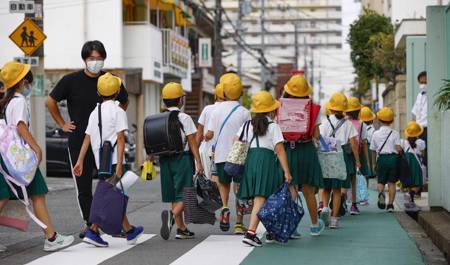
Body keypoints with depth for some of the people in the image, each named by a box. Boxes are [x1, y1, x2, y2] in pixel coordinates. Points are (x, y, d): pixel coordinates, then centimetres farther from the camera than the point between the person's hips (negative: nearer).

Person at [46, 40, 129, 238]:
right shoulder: (71, 80, -3)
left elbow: (124, 102, 22)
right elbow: (51, 101, 8)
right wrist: (62, 124, 6)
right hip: (79, 141, 0)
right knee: (83, 186, 6)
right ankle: (89, 223, 20)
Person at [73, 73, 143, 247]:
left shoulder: (95, 112, 14)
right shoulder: (118, 111, -6)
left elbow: (87, 139, 10)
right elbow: (120, 139, -12)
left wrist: (80, 161, 9)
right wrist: (119, 165, -15)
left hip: (100, 161, 7)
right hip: (112, 160, -7)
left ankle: (129, 231, 15)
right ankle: (93, 231, -7)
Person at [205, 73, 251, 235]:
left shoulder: (217, 110, -1)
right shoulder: (245, 113, -6)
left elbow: (209, 135, -3)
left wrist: (205, 137, 18)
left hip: (221, 155, 1)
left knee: (224, 184, 20)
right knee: (239, 188, 7)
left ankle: (224, 206, -9)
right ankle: (239, 224, 5)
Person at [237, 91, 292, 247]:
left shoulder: (247, 125, 15)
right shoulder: (273, 126, 1)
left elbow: (235, 143, 8)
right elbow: (279, 150, -5)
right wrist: (286, 171, -5)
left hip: (249, 159, 5)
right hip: (266, 160, -5)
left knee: (257, 198, 13)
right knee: (261, 198, -10)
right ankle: (250, 232, -23)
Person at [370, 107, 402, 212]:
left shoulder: (376, 134, 3)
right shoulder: (395, 133, -2)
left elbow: (373, 150, 7)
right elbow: (398, 148, -10)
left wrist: (374, 163, 16)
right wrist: (401, 151, 13)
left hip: (381, 158, 0)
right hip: (393, 158, 0)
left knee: (381, 181, 10)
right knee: (392, 182, 7)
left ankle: (381, 193, -23)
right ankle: (390, 204, 3)